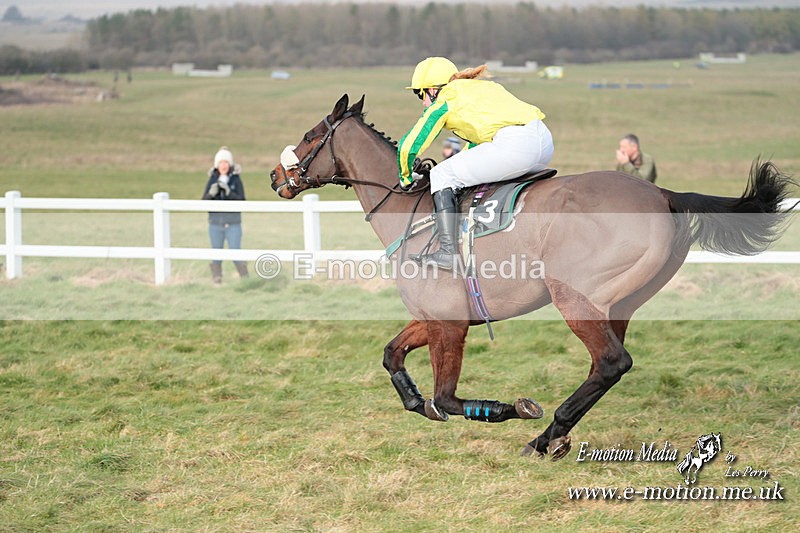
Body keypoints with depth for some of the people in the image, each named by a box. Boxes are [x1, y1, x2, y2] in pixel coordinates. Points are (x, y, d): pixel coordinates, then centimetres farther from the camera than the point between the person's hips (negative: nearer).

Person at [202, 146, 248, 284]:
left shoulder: (236, 180, -2)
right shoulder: (212, 180, 4)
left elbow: (241, 201, -9)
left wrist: (229, 192, -23)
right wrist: (211, 193, -18)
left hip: (233, 224, -2)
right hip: (215, 223, 2)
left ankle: (245, 279, 6)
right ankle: (216, 281, 13)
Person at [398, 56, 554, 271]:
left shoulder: (444, 101, 9)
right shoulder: (481, 86, 31)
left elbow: (409, 146, 13)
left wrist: (405, 178, 29)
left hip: (514, 144, -9)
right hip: (545, 141, 9)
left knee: (441, 175, 5)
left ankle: (448, 252, -4)